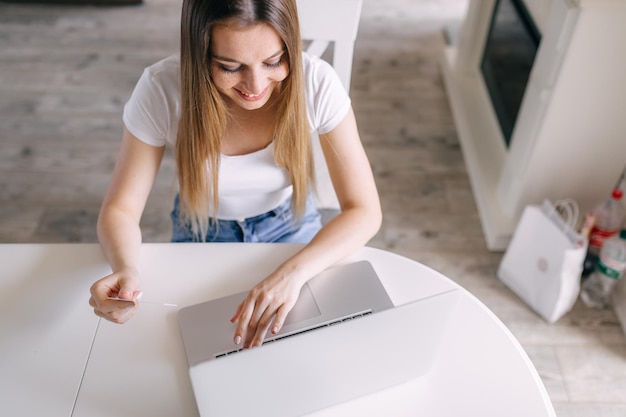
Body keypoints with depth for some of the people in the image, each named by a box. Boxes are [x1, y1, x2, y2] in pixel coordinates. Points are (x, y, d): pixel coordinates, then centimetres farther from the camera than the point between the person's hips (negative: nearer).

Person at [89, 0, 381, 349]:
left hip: (289, 224, 0)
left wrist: (293, 272, -43)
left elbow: (364, 210, -26)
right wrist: (126, 269, -42)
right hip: (203, 232, 1)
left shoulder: (317, 83, -30)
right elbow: (121, 209, -19)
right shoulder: (161, 89, -29)